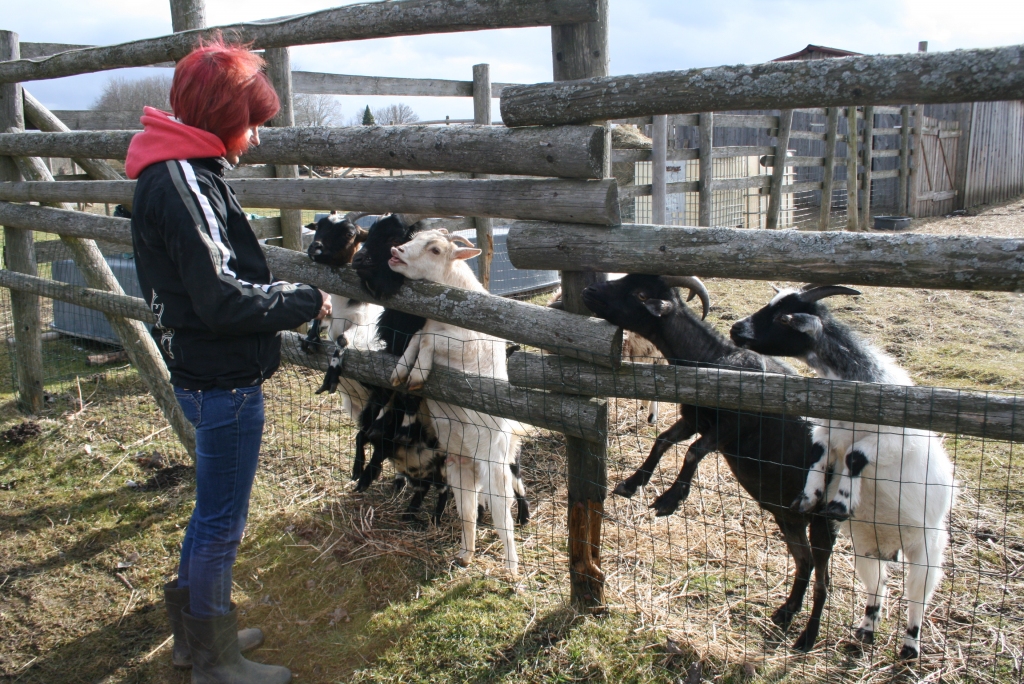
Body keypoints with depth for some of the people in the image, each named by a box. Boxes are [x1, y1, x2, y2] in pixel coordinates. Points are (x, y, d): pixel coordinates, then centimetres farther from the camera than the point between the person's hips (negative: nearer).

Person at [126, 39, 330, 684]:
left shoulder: (182, 174, 11)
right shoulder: (183, 182, -21)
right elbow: (224, 300, -25)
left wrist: (285, 291, 7)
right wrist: (305, 302, -13)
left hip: (212, 374, 10)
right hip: (224, 382, -10)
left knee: (214, 510, 23)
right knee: (222, 522, 5)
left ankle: (194, 630, 41)